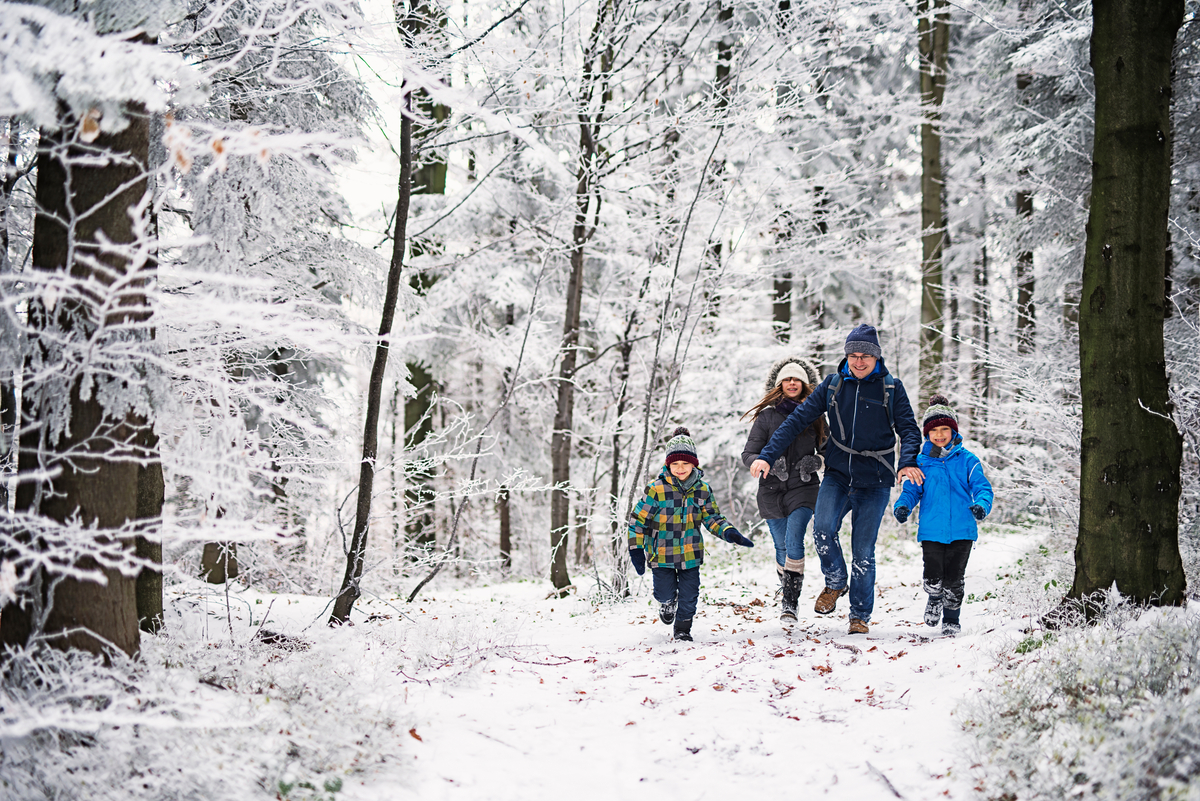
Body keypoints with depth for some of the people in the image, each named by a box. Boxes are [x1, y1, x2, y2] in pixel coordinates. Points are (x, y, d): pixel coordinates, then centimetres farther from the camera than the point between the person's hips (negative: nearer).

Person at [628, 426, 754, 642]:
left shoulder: (702, 489, -1)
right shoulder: (656, 489, -13)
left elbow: (712, 518, 9)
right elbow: (638, 519, -7)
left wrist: (729, 533, -9)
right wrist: (636, 549, -10)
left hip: (690, 552, 3)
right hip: (662, 552, -2)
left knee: (689, 594, 4)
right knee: (665, 593, 2)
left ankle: (683, 627, 26)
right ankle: (668, 603, 38)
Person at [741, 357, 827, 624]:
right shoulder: (767, 416, 2)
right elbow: (748, 454, 0)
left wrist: (815, 462, -8)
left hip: (803, 487, -1)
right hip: (772, 490, 1)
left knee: (794, 542, -18)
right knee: (782, 546, 11)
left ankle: (790, 602, -19)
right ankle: (786, 590, 37)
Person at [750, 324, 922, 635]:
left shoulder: (891, 388, 0)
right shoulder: (832, 385, 4)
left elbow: (909, 429, -2)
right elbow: (798, 419, 2)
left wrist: (908, 462, -23)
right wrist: (767, 456, -8)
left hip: (874, 480, -1)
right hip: (837, 473, 1)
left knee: (863, 551, -1)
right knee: (823, 528, -22)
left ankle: (860, 616, 15)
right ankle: (835, 582, 5)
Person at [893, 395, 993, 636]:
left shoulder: (967, 460, 4)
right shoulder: (921, 462, 7)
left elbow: (982, 487, 0)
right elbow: (911, 490, 9)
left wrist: (982, 505, -21)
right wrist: (903, 506, -12)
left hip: (961, 530, 0)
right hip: (931, 530, 0)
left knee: (954, 579, 2)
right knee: (933, 577, -7)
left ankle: (951, 618, 24)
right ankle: (934, 599, 28)